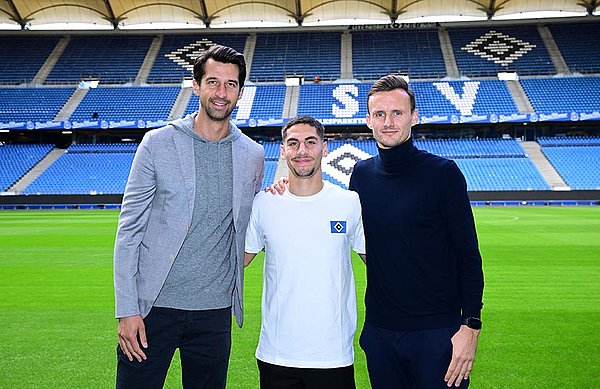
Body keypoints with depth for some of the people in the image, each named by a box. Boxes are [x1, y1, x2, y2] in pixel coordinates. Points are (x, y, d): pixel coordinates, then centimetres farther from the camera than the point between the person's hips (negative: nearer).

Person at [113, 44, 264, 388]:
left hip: (215, 310, 3)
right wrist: (127, 310, -8)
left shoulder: (253, 155, 4)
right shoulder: (158, 143, -4)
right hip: (154, 306, -2)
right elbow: (129, 229, -4)